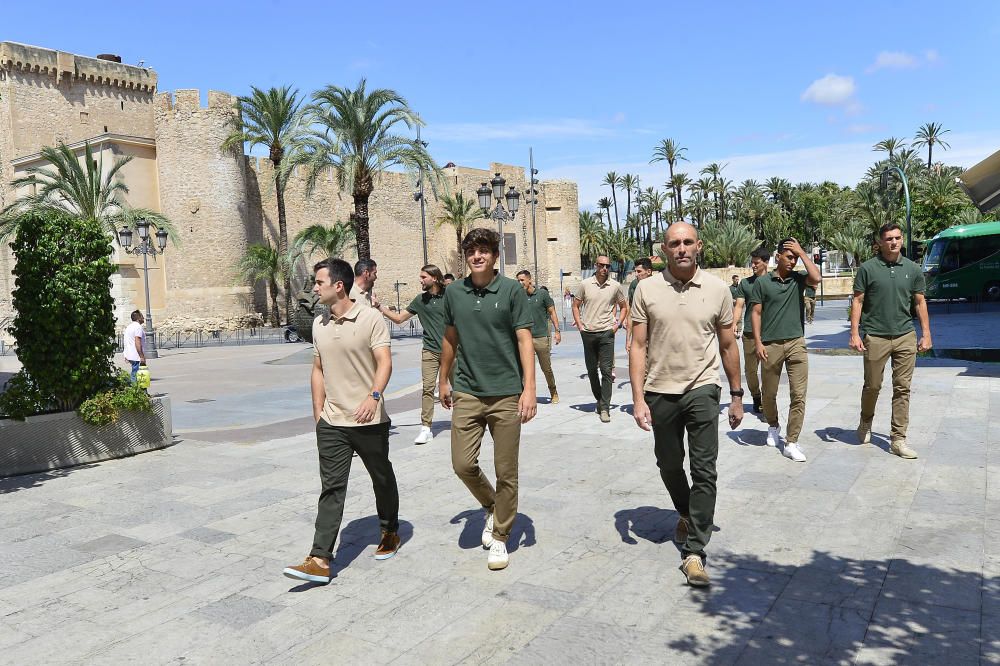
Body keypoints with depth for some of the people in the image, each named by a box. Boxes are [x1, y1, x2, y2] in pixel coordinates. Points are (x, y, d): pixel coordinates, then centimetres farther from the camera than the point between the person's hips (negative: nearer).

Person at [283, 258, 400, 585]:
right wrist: (318, 412, 13)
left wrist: (374, 396, -31)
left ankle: (390, 532, 36)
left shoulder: (370, 318, -8)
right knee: (331, 488, 0)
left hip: (369, 421, -4)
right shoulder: (319, 324, 9)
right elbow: (318, 370, 16)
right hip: (331, 423, 4)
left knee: (382, 479, 14)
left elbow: (384, 362, -15)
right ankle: (320, 559, -2)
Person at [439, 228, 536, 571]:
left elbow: (524, 340, -7)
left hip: (506, 395, -3)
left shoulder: (512, 290, -5)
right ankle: (492, 507, 32)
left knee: (506, 472, 5)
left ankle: (499, 536, 22)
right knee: (463, 464, 2)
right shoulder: (454, 293, 5)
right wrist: (443, 380, 20)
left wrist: (529, 388, -15)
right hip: (466, 393, 3)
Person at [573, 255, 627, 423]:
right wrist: (579, 325, 3)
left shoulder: (615, 286, 2)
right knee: (591, 369, 10)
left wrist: (618, 324, 3)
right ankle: (599, 399, 30)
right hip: (588, 333, 2)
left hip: (606, 333, -1)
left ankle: (604, 408, -6)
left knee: (606, 370, -8)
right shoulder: (585, 284, 2)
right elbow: (576, 305, 12)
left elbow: (624, 307, 15)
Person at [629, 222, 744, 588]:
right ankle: (687, 514, 45)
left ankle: (694, 551, 3)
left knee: (704, 471, -6)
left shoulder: (717, 289, -1)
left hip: (702, 389, -1)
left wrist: (737, 395, 8)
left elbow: (728, 345, 6)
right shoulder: (647, 289, -3)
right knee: (669, 466, 17)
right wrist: (638, 398, -9)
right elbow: (638, 346, -3)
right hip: (660, 391, 1)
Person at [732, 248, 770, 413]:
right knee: (750, 369, 5)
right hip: (749, 332, 1)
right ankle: (756, 397, 23)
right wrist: (734, 323, -12)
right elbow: (739, 305, 5)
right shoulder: (745, 283, 10)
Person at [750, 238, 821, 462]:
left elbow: (816, 278, -16)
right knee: (769, 393, 12)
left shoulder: (798, 279, 6)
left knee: (799, 395, -5)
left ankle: (791, 443, 1)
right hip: (770, 345, -1)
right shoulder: (762, 282, 1)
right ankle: (773, 426, 39)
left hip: (796, 343, 1)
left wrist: (802, 252, -7)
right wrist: (758, 342, -7)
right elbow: (756, 313, 1)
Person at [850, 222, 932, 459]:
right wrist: (854, 333, -8)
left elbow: (920, 302, 12)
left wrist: (926, 334, 8)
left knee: (902, 388, 3)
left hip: (905, 337, 3)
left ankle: (898, 439, 9)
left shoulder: (912, 269, 6)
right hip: (875, 337, -2)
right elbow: (858, 301, -1)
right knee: (872, 386, 8)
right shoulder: (868, 268, -2)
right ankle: (866, 422, 34)